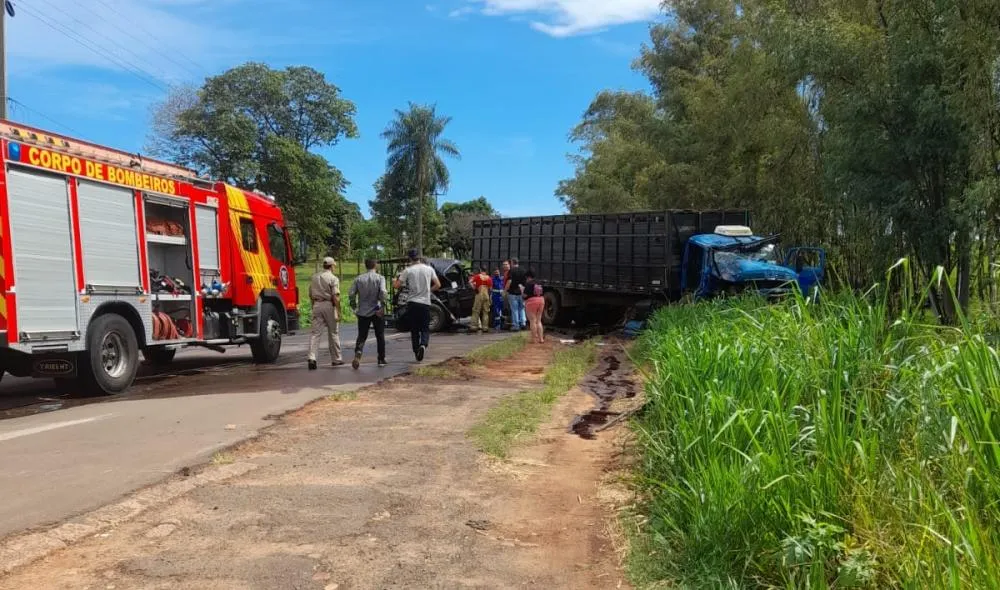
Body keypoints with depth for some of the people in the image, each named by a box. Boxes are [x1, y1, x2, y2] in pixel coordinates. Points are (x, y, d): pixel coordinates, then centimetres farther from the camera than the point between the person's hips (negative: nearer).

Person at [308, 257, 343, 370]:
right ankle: (336, 359, 18)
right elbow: (335, 297, -15)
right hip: (329, 305, -4)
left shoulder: (314, 277, 10)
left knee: (315, 333, 0)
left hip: (317, 305, 4)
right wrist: (338, 312, -14)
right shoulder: (333, 278, -8)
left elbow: (310, 295, 15)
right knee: (333, 333, 8)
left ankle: (312, 358, -15)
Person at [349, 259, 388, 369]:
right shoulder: (380, 278, -5)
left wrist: (354, 307, 8)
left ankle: (358, 352, -20)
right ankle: (381, 359, 16)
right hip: (377, 312, -1)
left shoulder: (359, 279, 2)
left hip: (363, 312, 2)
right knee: (380, 336, 11)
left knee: (361, 336, 7)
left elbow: (351, 294, -3)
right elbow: (383, 292, -20)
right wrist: (382, 307, -13)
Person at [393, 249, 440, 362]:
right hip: (425, 303, 1)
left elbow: (397, 285, -4)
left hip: (412, 303, -1)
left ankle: (416, 352, 9)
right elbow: (438, 285, 4)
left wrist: (394, 282, 18)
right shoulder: (429, 269, 3)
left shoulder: (408, 270, -4)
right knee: (425, 328, 8)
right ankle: (423, 345, -19)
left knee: (414, 330, 10)